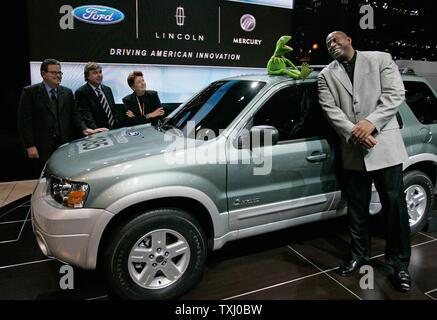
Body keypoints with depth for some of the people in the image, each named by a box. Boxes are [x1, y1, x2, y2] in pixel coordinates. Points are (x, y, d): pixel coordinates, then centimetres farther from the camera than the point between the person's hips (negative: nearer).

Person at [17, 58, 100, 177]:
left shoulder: (67, 92, 12)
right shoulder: (29, 92, 1)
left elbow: (74, 116, 11)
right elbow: (24, 121, -2)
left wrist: (84, 129, -9)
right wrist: (30, 146, -9)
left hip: (66, 146, 3)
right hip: (41, 149, -2)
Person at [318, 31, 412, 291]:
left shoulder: (381, 59, 8)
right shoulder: (326, 75, 11)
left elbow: (395, 94, -3)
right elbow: (330, 109, -2)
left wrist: (371, 122, -17)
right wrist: (354, 133, -16)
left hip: (386, 145, -1)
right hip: (353, 152, 2)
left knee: (394, 204, 2)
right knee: (357, 208, 10)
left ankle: (399, 264, 17)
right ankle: (360, 255, 28)